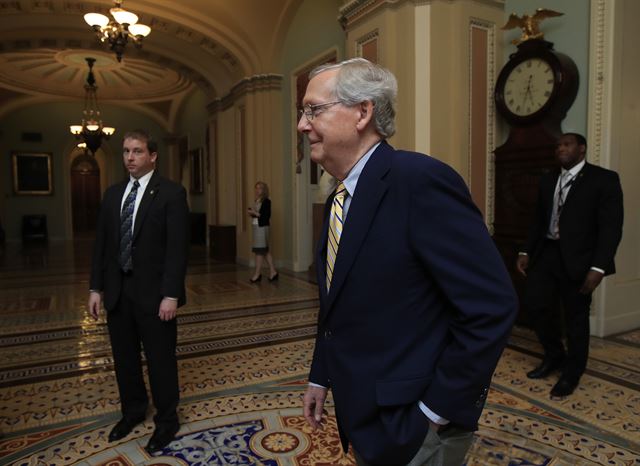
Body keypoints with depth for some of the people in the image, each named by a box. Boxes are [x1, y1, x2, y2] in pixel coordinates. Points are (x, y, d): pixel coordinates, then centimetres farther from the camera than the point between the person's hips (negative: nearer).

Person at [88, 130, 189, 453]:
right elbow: (101, 243, 11)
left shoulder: (171, 193, -7)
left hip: (153, 293, -5)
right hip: (117, 291, 6)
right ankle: (132, 411, 39)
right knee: (124, 357, 18)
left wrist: (171, 294, -17)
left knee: (160, 359, 7)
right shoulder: (112, 194, 11)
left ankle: (166, 421, 26)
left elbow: (177, 247, -13)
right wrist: (96, 287, 6)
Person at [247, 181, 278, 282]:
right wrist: (252, 214, 0)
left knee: (259, 251, -4)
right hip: (257, 226, 9)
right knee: (265, 250, 11)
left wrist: (255, 213, -18)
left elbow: (267, 216, -17)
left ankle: (257, 273, 4)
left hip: (262, 227, -9)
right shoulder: (257, 201, 14)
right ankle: (273, 271, 17)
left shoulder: (266, 201, -10)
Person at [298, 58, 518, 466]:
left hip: (412, 422, -8)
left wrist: (437, 410, -18)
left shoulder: (421, 179, -22)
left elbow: (492, 306, -23)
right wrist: (321, 378, 14)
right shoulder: (338, 200, 6)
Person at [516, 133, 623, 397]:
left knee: (575, 317, 5)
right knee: (536, 304, 5)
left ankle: (572, 373, 25)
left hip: (578, 259, -5)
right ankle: (554, 356, 30)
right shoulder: (548, 181, 12)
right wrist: (526, 252, 8)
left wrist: (598, 268, -19)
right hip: (547, 253, 5)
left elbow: (611, 227, -11)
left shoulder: (604, 179, -6)